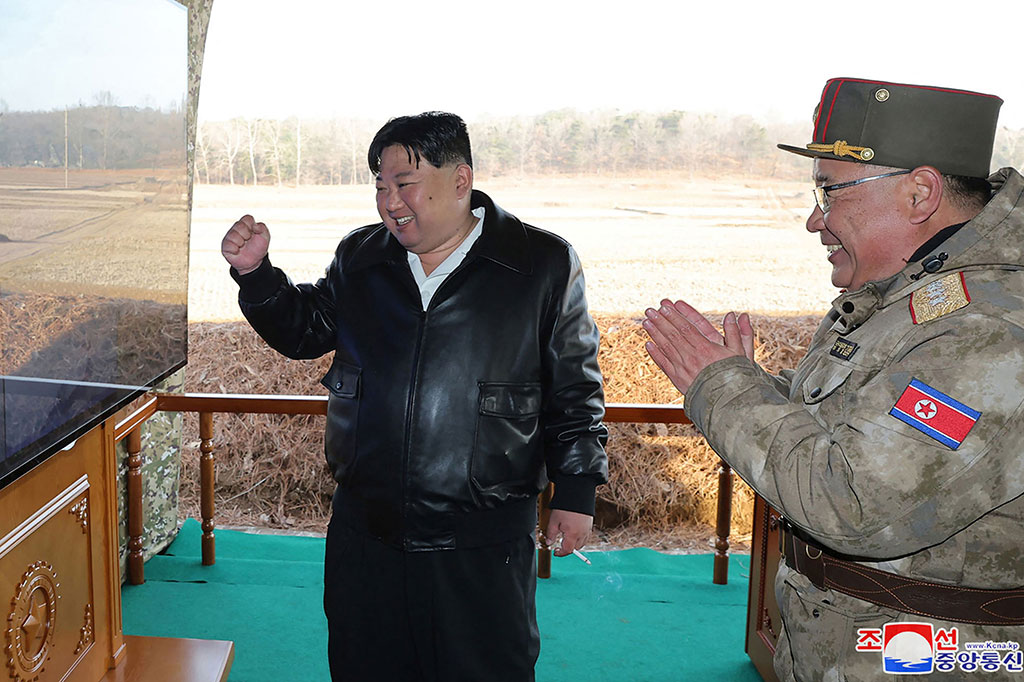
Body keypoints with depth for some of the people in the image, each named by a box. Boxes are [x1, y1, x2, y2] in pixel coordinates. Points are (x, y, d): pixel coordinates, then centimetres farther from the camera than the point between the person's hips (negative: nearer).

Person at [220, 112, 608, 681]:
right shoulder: (359, 257, 6)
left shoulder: (544, 264, -5)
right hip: (366, 531, 4)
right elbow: (303, 331, 17)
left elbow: (575, 389, -1)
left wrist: (577, 490, -3)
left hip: (482, 547, -3)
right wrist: (256, 272, 0)